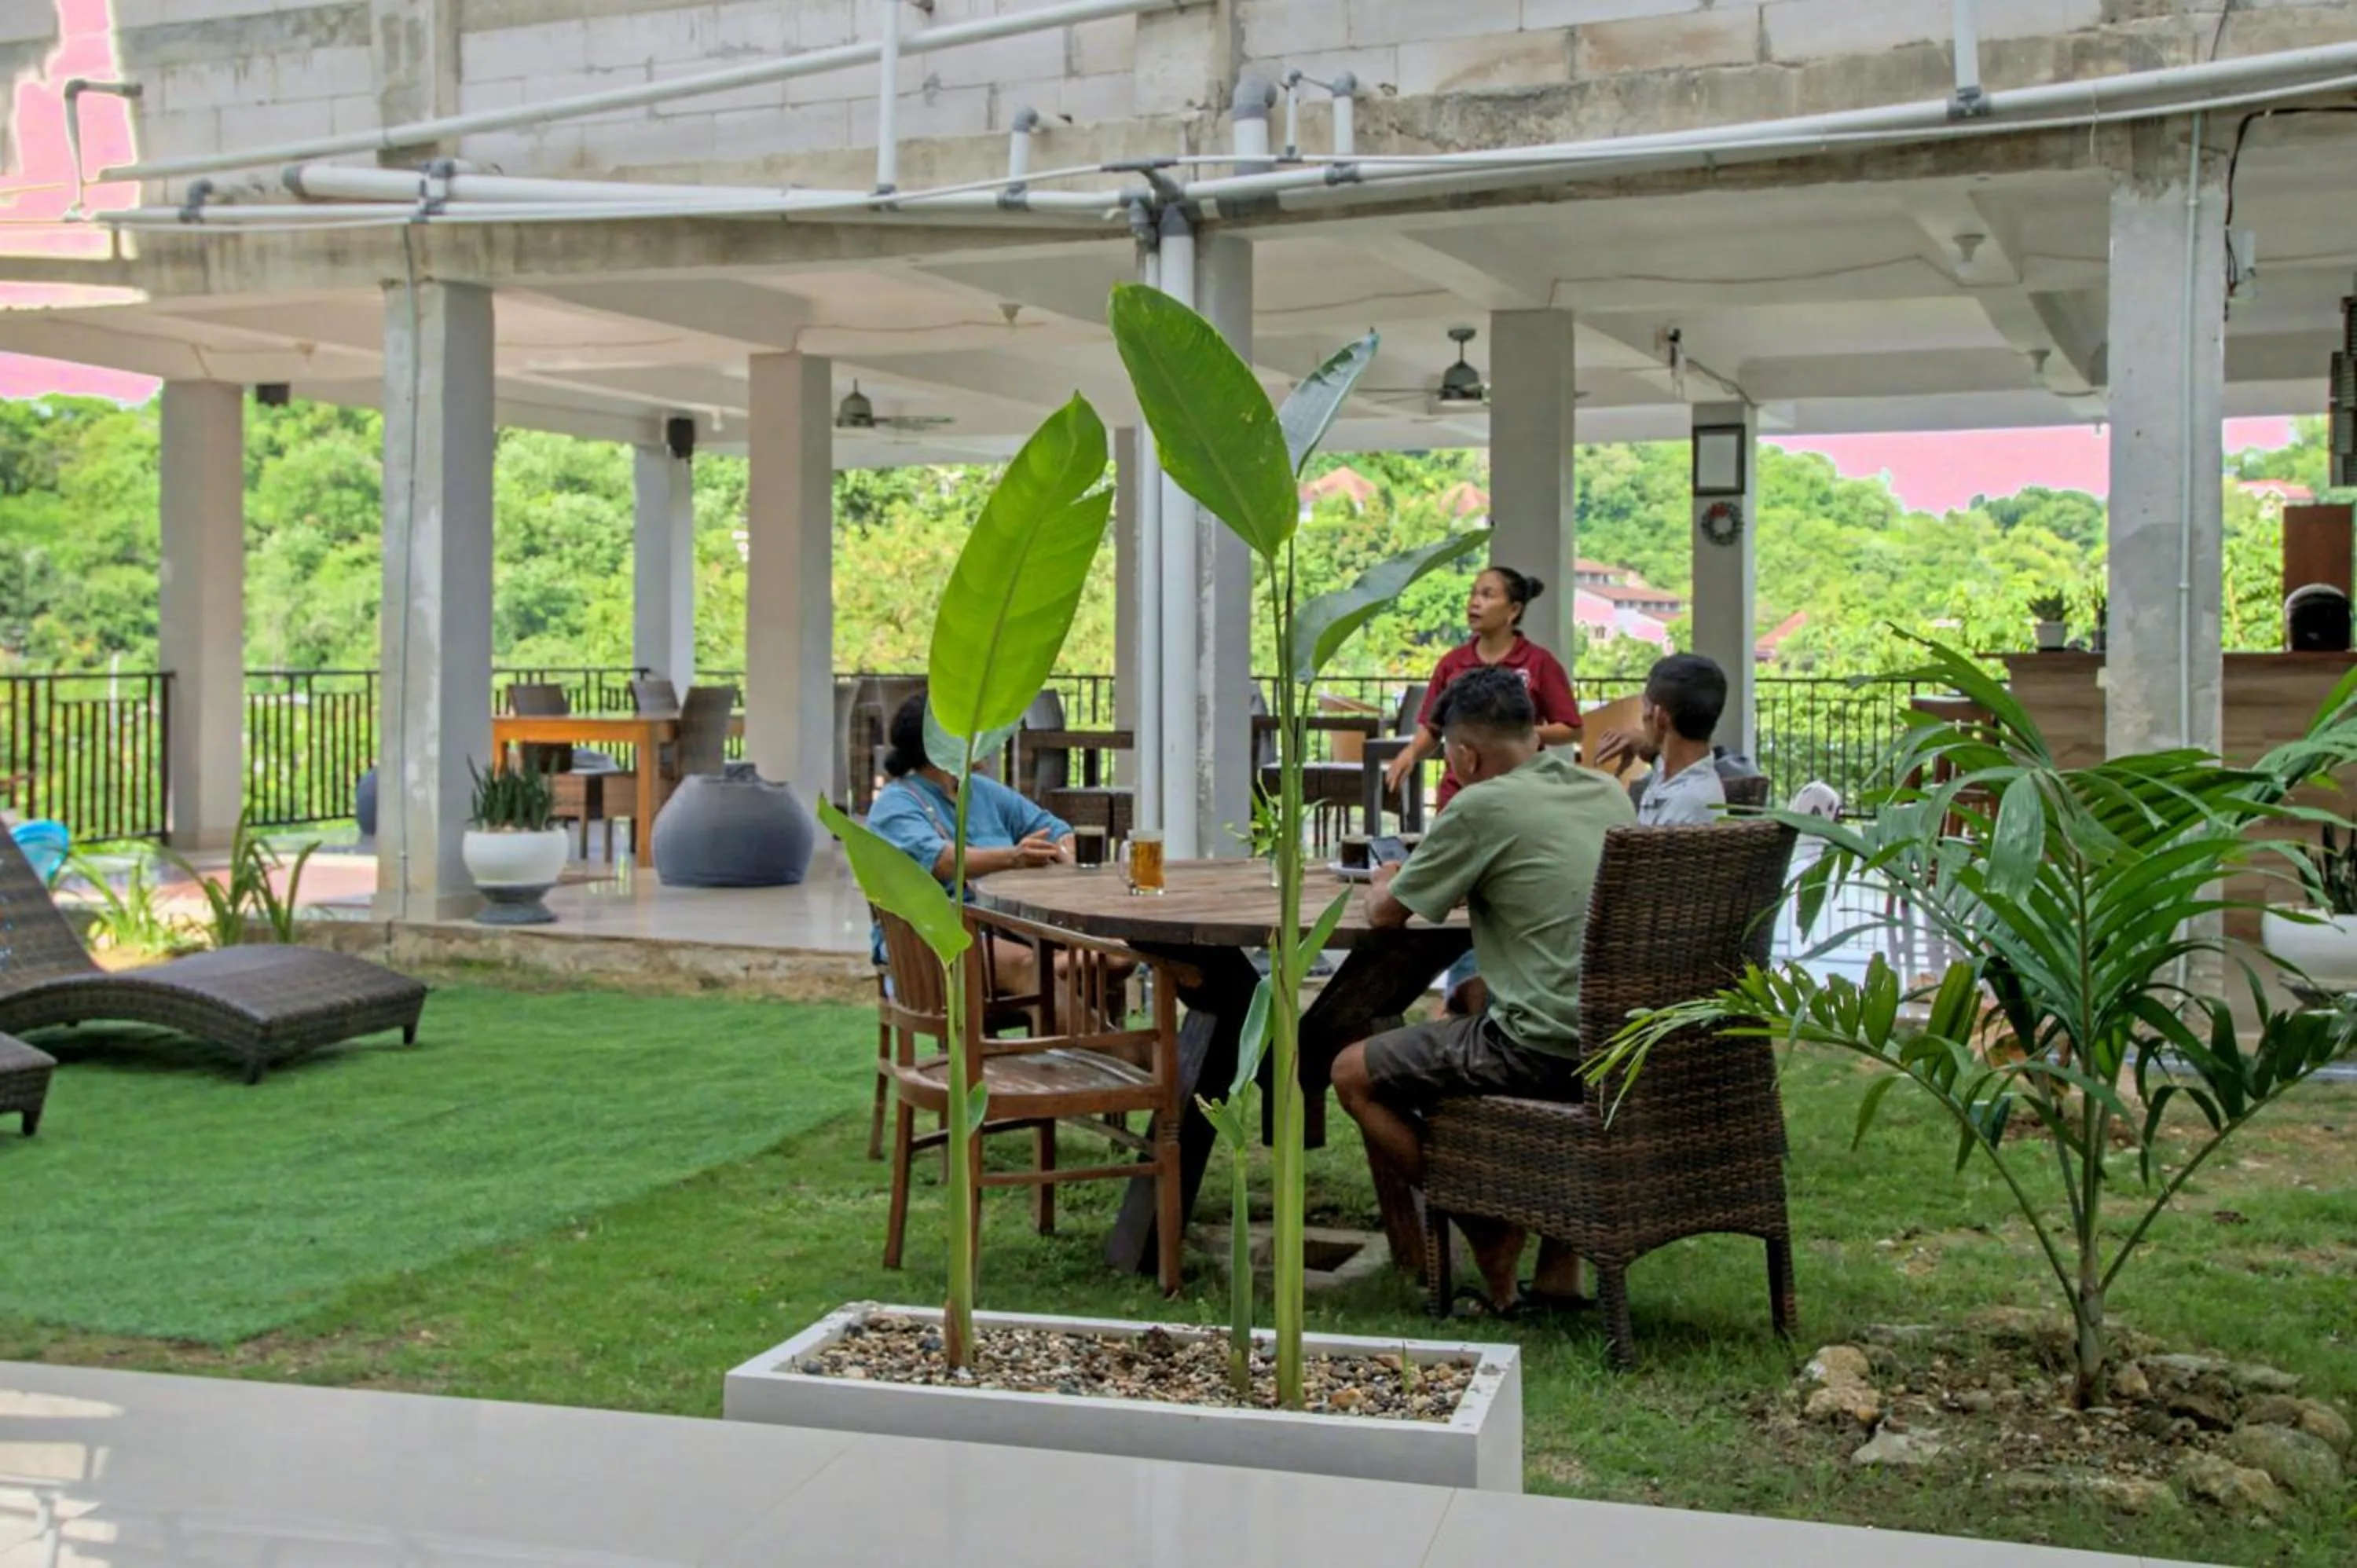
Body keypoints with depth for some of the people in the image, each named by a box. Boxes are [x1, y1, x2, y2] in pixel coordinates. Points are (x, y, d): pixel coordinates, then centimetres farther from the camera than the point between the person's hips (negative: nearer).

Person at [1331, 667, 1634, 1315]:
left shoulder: (1484, 807, -11)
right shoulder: (1609, 793, 11)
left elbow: (1385, 915, 0)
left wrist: (1382, 885, 22)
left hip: (1548, 1048, -8)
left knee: (1354, 1074, 7)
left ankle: (1493, 1252, 11)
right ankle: (1561, 1257, 30)